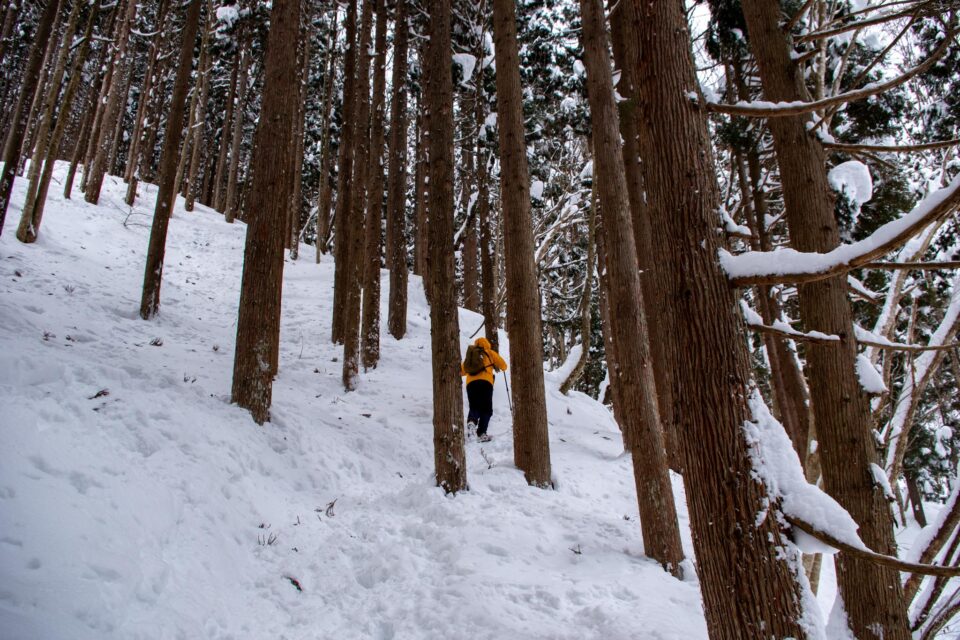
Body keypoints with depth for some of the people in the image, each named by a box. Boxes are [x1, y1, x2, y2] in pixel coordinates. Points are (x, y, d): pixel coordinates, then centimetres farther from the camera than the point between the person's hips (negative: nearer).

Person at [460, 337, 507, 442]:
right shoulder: (490, 353, 19)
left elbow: (462, 371, 25)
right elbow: (503, 366, 19)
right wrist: (497, 367, 41)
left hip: (471, 383, 2)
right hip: (485, 382, -2)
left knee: (474, 407, 9)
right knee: (486, 409, 2)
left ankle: (472, 419, -24)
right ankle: (481, 433, -13)